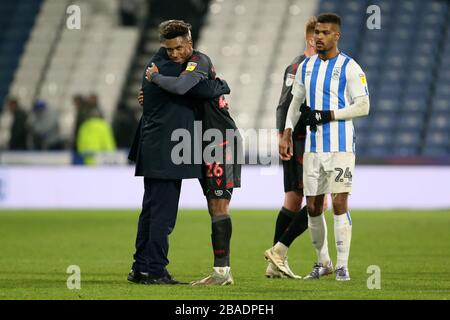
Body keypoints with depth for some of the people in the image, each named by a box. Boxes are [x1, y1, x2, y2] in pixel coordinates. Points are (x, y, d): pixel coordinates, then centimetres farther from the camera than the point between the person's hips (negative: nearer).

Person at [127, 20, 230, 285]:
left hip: (153, 151, 10)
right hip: (165, 152, -10)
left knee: (151, 210, 14)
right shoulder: (171, 69, -16)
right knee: (164, 214, -7)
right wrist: (223, 85, 3)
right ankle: (155, 270, -6)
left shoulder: (156, 63, 13)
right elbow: (207, 90, -17)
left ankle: (141, 268, 18)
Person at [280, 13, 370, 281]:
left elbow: (363, 107, -9)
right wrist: (287, 134, 11)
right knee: (313, 206, 7)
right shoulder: (306, 67, 12)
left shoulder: (350, 68, -5)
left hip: (340, 146, -5)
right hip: (313, 146, 6)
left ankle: (343, 265, -5)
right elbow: (296, 103, 20)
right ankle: (323, 262, 22)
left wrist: (329, 115, -15)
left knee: (340, 203, -10)